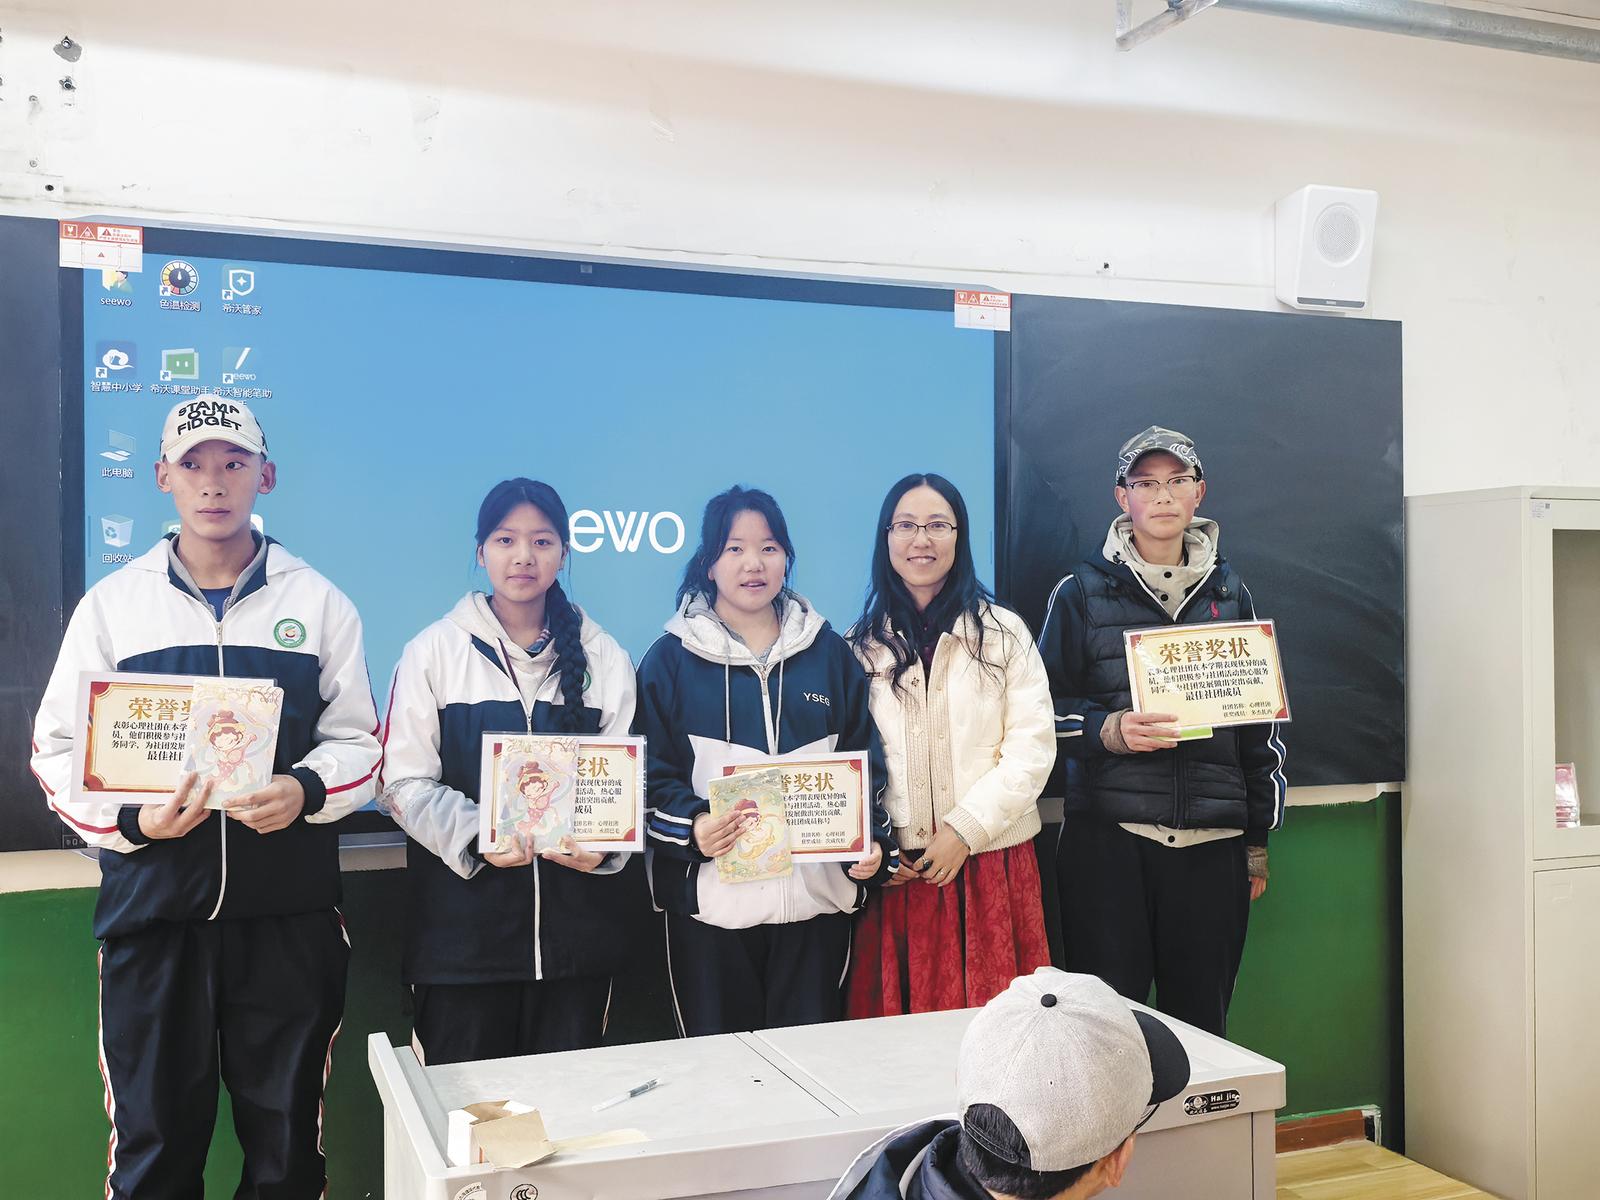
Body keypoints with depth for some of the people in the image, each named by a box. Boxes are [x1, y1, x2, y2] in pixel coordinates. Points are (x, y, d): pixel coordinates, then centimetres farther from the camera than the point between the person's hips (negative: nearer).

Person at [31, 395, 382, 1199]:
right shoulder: (111, 604, 7)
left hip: (288, 912, 0)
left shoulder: (318, 603, 7)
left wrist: (304, 790, -14)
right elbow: (60, 749, 5)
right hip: (152, 903, 0)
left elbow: (357, 740, 6)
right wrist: (131, 821, -12)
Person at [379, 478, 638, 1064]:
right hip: (463, 923, -2)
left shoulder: (604, 657, 9)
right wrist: (474, 838, -19)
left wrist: (604, 844, -12)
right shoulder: (435, 651, 2)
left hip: (577, 922, 2)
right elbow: (404, 781, -2)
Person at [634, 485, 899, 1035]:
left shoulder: (830, 654, 11)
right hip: (710, 898, -2)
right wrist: (690, 827, -17)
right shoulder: (672, 658, 3)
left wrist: (873, 844, -2)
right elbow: (651, 770, 1)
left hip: (816, 895, 2)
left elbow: (865, 761, 12)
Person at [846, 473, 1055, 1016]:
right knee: (902, 1023, 3)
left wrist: (964, 830, -10)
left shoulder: (1003, 633, 4)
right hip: (897, 869, 1)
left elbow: (1032, 747, -2)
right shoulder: (862, 645, 8)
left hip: (990, 862, -1)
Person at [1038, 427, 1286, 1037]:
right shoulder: (1083, 591, 5)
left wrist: (1257, 839, 14)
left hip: (1212, 843, 3)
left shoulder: (1229, 592, 13)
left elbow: (1261, 722, 17)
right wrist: (1109, 731, -17)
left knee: (1202, 1024, 8)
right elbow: (1045, 706, 3)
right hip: (1107, 838, -2)